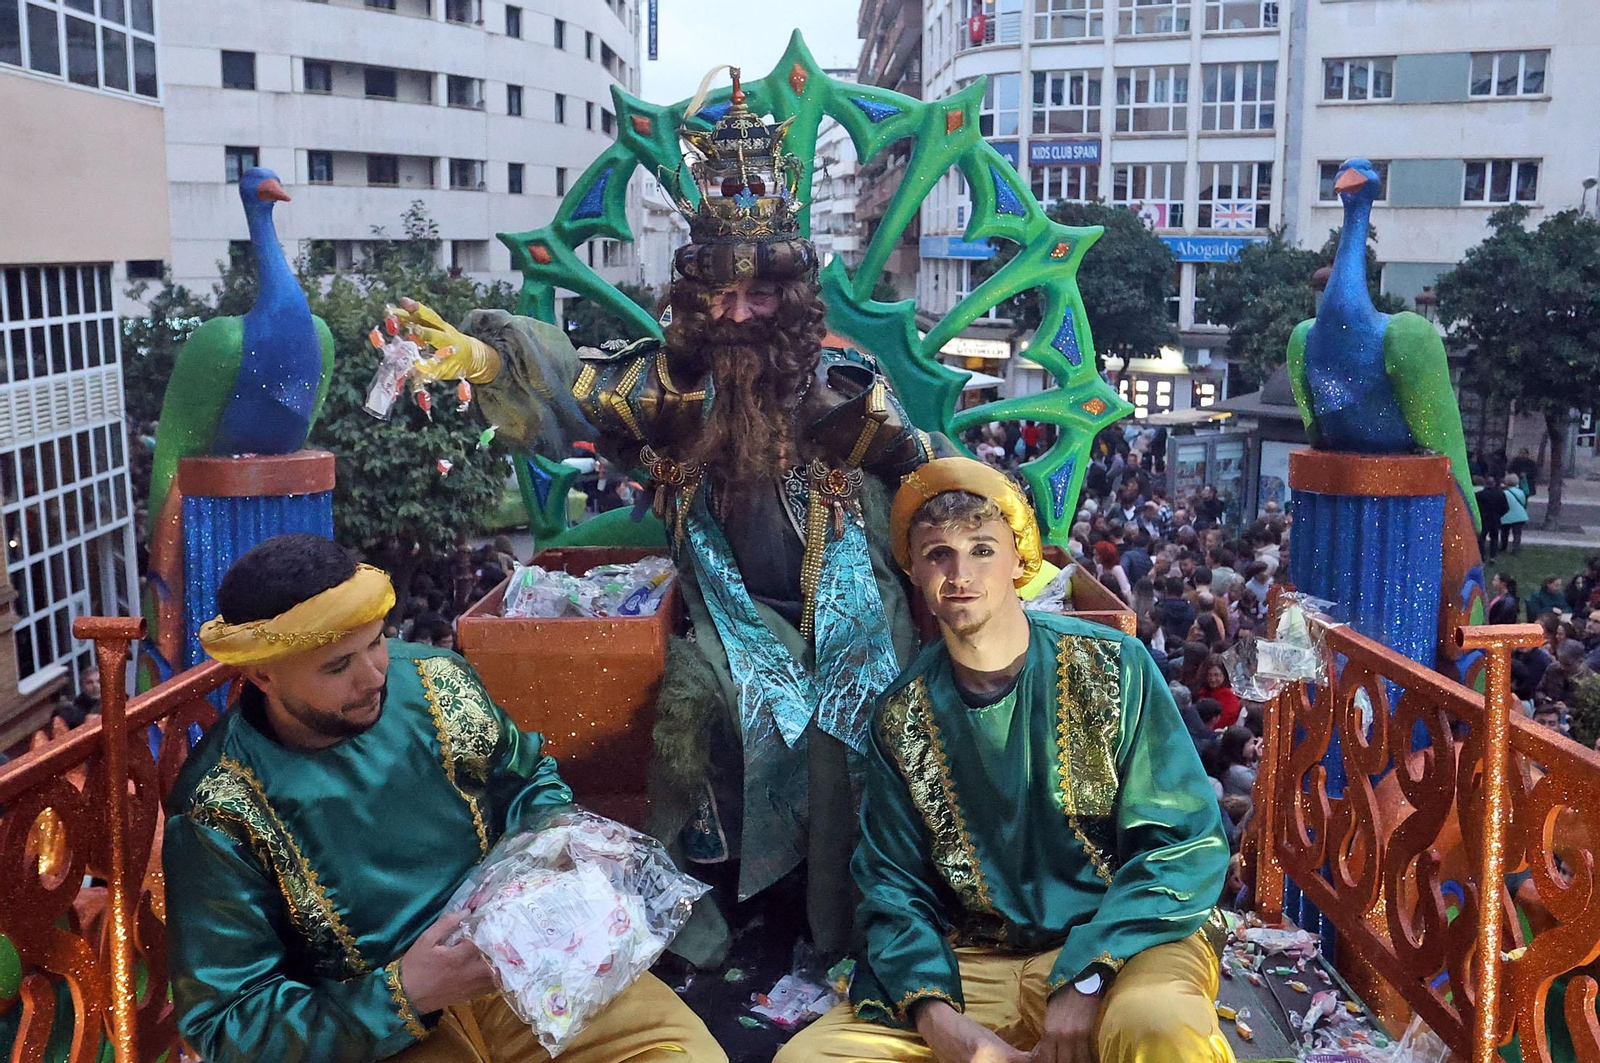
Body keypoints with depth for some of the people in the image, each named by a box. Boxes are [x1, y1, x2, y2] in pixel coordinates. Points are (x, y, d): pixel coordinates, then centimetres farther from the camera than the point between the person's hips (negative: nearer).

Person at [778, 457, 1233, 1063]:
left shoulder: (1111, 668, -4)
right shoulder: (901, 716, 4)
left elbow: (1188, 844, -7)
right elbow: (894, 886, 4)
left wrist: (1086, 978, -19)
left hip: (1121, 944, -3)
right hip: (974, 966, 4)